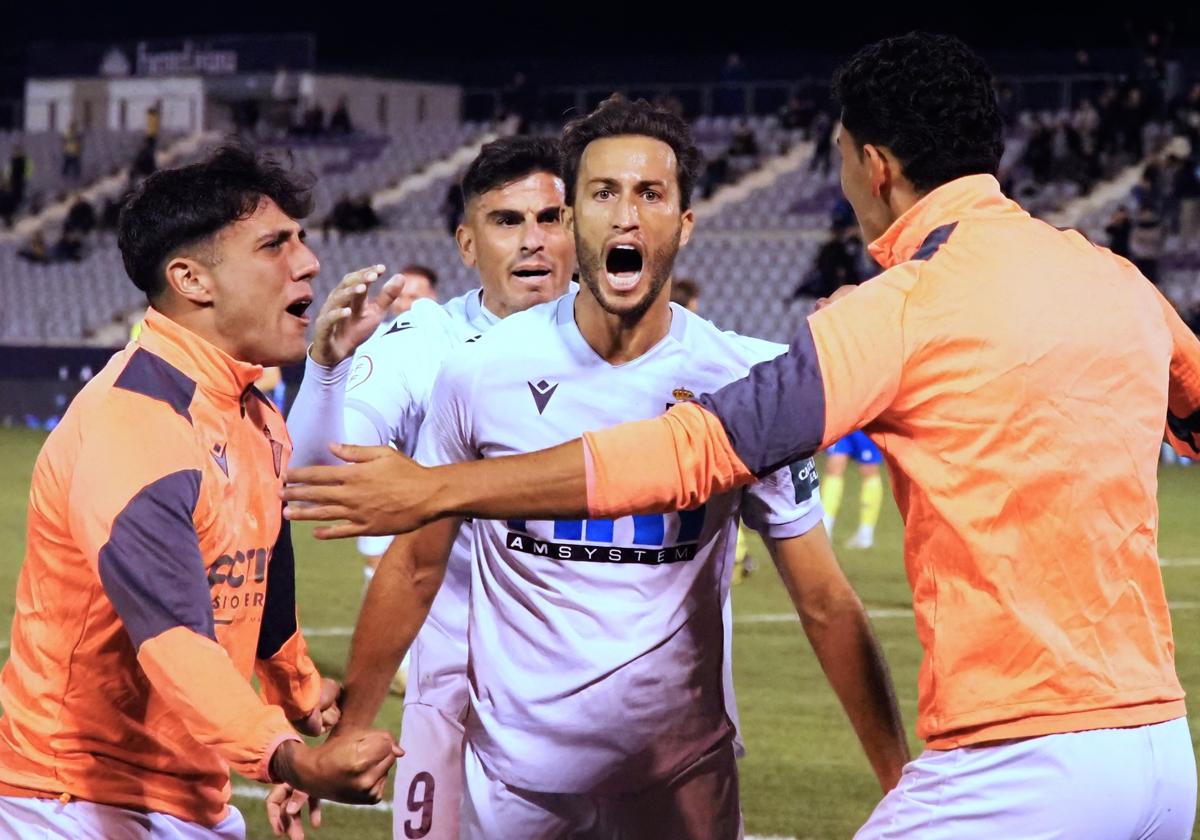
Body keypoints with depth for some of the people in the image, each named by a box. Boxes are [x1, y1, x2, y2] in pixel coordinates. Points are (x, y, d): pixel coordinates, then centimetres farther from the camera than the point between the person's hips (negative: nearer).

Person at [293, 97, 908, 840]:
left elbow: (825, 604, -4)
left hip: (683, 765, 0)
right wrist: (343, 740, 2)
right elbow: (416, 567, 5)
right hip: (515, 768, 0)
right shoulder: (483, 372, -5)